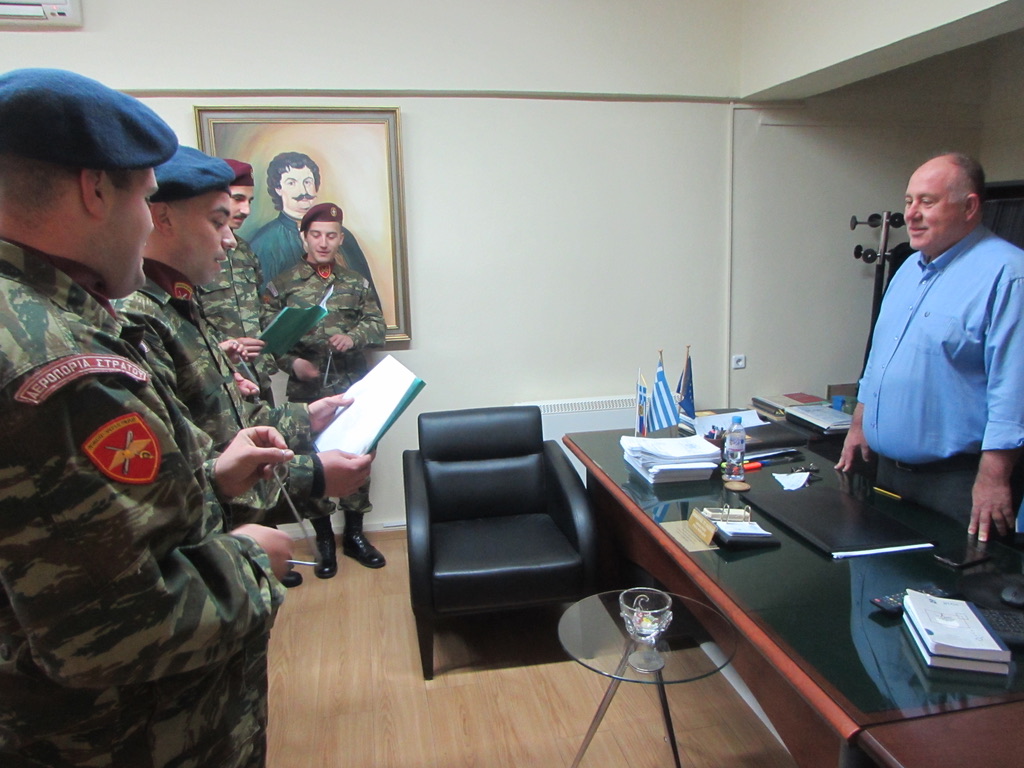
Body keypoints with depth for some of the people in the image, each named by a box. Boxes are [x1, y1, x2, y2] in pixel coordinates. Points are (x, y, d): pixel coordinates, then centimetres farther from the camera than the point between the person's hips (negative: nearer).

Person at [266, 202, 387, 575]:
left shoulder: (356, 283, 10)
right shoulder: (283, 284, 3)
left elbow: (376, 324, 7)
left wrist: (353, 337, -13)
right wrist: (292, 362, -15)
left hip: (353, 389, 2)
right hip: (307, 391, -2)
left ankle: (354, 534, 24)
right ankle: (324, 541, 20)